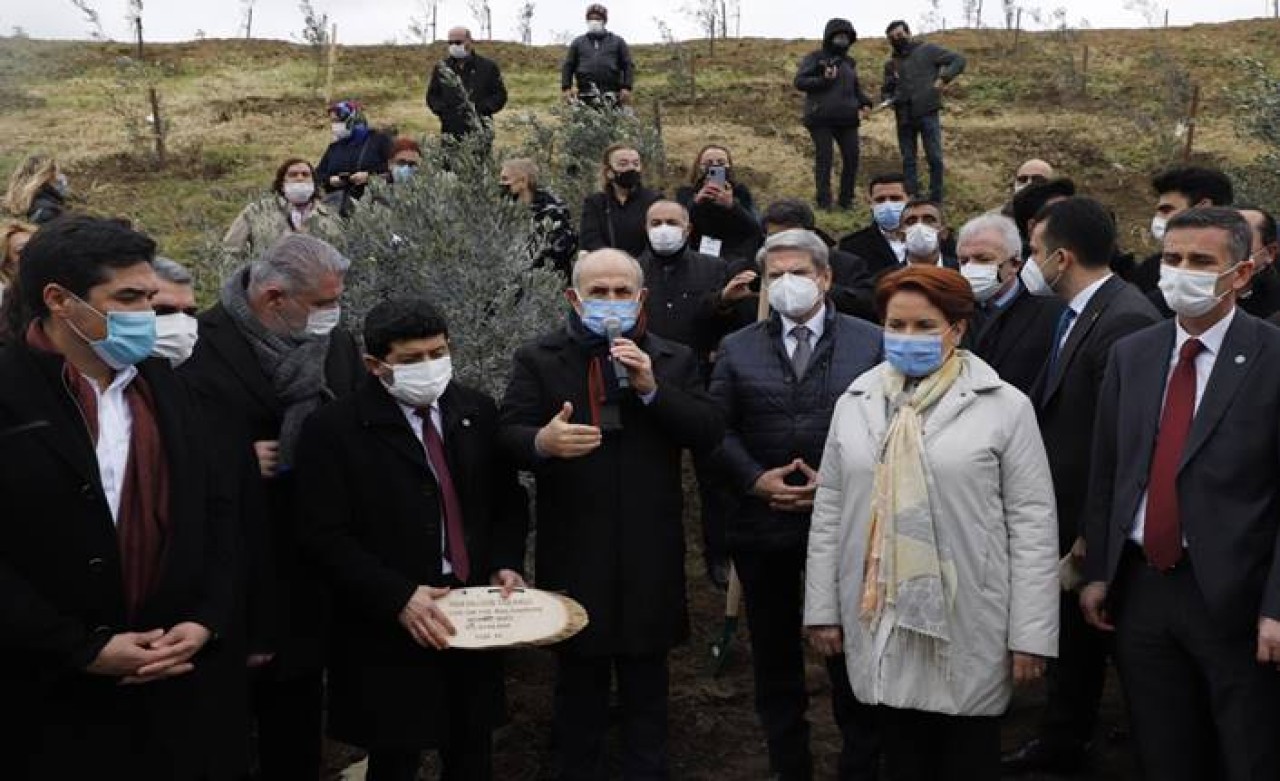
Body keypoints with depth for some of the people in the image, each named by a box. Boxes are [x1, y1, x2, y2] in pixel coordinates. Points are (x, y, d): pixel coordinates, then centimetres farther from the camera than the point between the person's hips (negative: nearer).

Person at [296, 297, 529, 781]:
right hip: (388, 631, -4)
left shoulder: (478, 411, 5)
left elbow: (509, 500, 13)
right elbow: (325, 538, -13)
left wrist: (505, 565, -3)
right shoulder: (334, 430, -10)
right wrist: (399, 597, -21)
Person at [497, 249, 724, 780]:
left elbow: (709, 434, -3)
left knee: (648, 689, 15)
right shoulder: (537, 360, 1)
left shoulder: (674, 360, 6)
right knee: (579, 688, 13)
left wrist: (652, 389, -16)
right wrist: (541, 442, -32)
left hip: (650, 557, 2)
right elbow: (507, 434, -9)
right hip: (574, 554, -1)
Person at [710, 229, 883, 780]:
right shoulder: (737, 349, 6)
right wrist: (755, 479, -11)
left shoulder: (871, 343, 1)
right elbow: (718, 429, 3)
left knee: (851, 654, 7)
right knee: (774, 658, 14)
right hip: (762, 523, 2)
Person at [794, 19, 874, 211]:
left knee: (852, 157, 0)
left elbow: (856, 88, 26)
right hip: (820, 118, -5)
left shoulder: (849, 62, 20)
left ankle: (846, 199, 11)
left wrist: (865, 103, 8)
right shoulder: (815, 58, 3)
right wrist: (823, 80, -16)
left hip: (847, 118, 5)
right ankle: (823, 201, 3)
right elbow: (799, 82, -4)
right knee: (824, 159, -3)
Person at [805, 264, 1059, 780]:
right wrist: (822, 608, 6)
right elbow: (829, 509, 8)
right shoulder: (855, 402, 6)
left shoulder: (1004, 406, -5)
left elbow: (1032, 521, -7)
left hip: (968, 630, -3)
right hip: (878, 622, 3)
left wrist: (1032, 634, -9)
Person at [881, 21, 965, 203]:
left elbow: (958, 61, -2)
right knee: (908, 160, 9)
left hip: (928, 114, -4)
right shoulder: (891, 64, 12)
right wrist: (888, 99, -3)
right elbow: (886, 91, 20)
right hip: (904, 118, 4)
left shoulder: (927, 50, -1)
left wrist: (944, 78, -17)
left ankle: (936, 200, 8)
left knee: (935, 158, -2)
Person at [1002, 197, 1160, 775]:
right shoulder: (1078, 314, 7)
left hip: (1096, 527, -9)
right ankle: (1060, 744, 37)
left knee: (1084, 639, 8)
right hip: (1065, 515, 9)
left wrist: (1092, 534, -21)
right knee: (1070, 635, 21)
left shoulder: (1125, 320, -22)